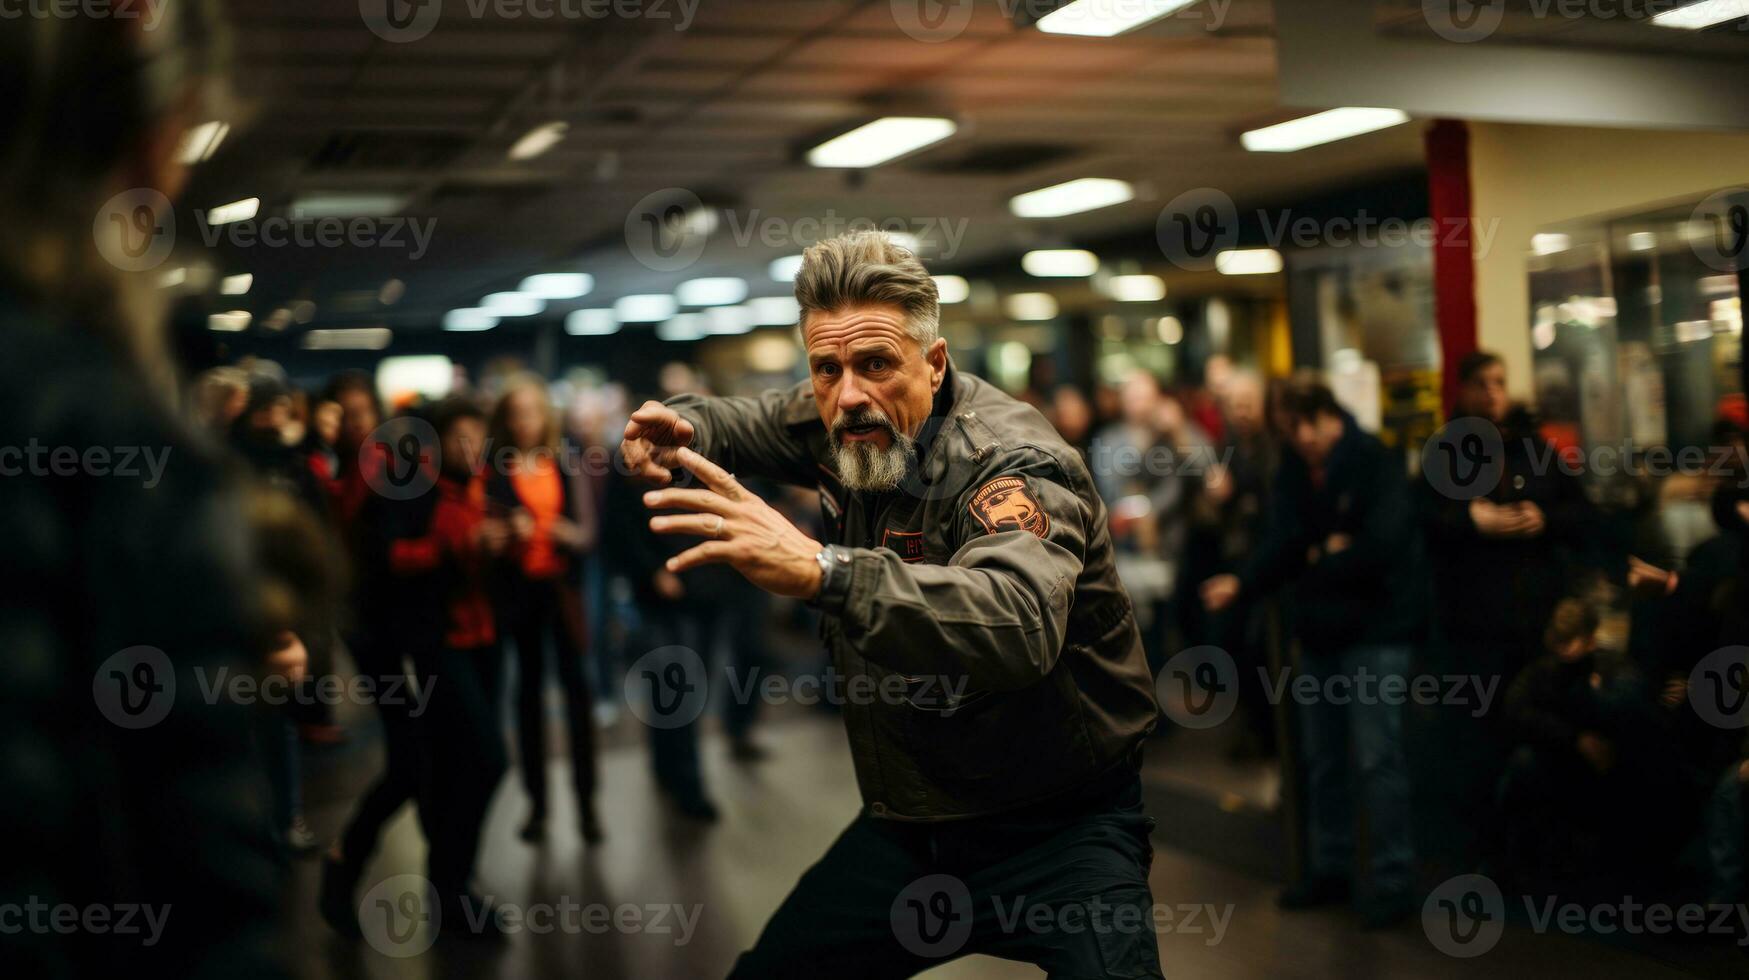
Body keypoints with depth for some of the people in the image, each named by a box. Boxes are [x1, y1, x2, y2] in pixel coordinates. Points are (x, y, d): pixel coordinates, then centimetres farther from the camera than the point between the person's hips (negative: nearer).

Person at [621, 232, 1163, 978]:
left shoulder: (1014, 461, -23)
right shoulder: (835, 423, -1)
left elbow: (1020, 623, -45)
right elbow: (741, 422, 22)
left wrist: (823, 571, -57)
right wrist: (679, 428, -3)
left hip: (1055, 827, -6)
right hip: (908, 823, 7)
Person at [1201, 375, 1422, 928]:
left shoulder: (1375, 466, -13)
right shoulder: (1291, 474, 6)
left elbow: (1382, 546, -23)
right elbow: (1281, 549, -2)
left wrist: (1320, 559, -10)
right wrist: (1240, 584, -19)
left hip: (1374, 632, -7)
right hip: (1319, 632, 7)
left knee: (1376, 758, -7)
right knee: (1321, 758, 15)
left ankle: (1393, 882, 3)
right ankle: (1329, 870, 28)